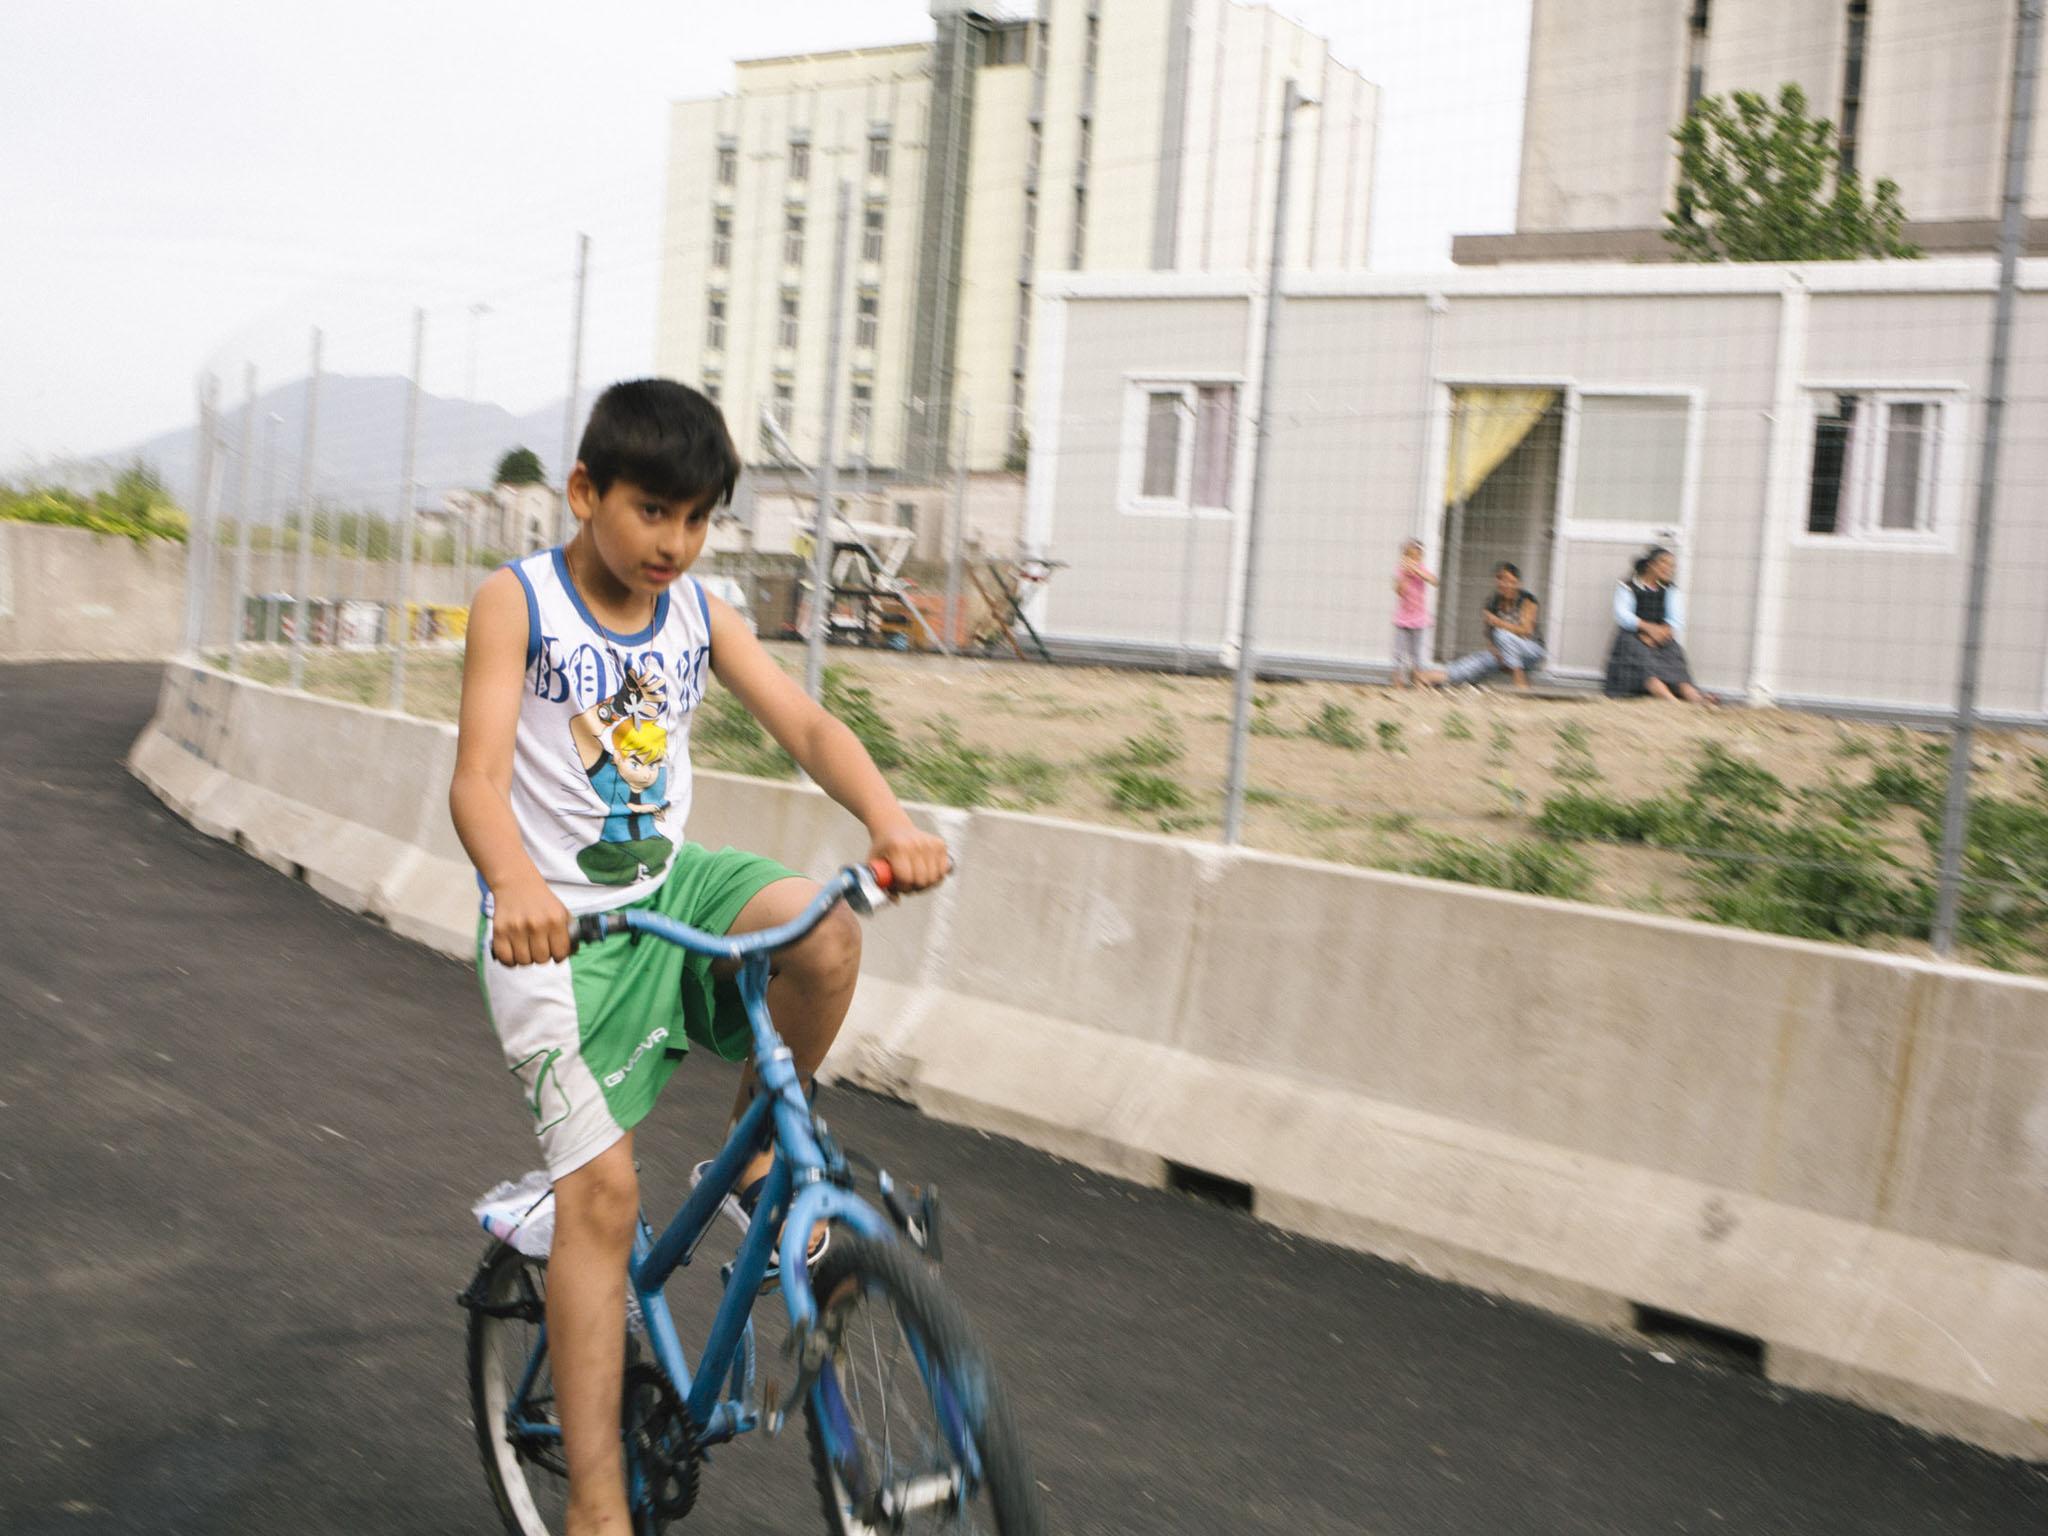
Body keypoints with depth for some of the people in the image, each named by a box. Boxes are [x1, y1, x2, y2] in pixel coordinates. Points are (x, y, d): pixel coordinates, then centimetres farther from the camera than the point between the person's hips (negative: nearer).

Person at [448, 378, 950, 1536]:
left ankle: (763, 1150, 1)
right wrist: (517, 888, -43)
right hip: (562, 927, -4)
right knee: (602, 1188, -12)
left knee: (825, 933, -27)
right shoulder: (520, 602, -9)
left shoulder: (700, 612, 4)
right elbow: (480, 774, -21)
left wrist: (891, 819, -28)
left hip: (676, 889, 4)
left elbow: (804, 723, -7)